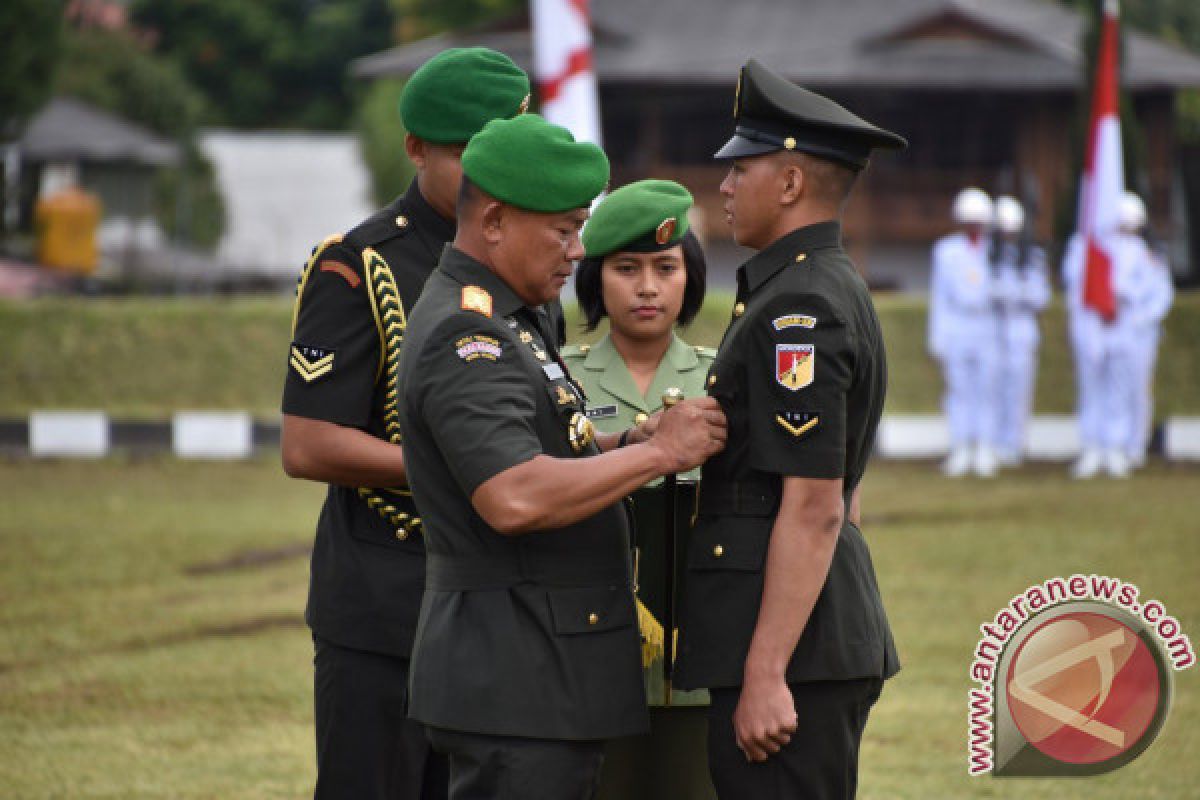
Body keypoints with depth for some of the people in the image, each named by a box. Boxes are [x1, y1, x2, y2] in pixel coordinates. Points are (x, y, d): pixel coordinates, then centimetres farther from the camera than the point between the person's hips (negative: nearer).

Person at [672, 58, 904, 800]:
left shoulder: (799, 312, -16)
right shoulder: (834, 291, 16)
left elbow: (814, 509, -21)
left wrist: (765, 674, -22)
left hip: (786, 636, -11)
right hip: (840, 635, 11)